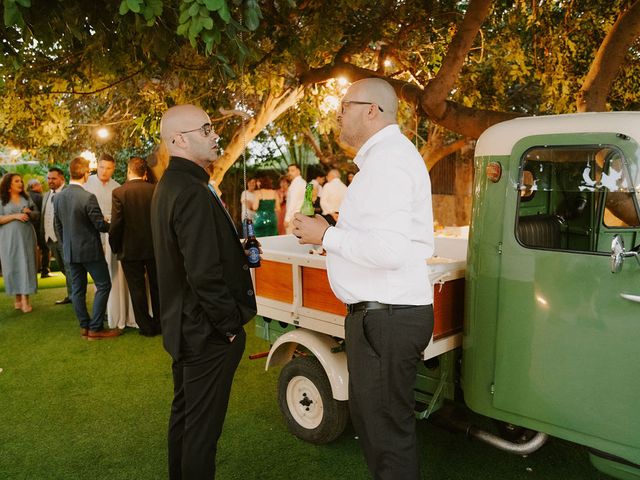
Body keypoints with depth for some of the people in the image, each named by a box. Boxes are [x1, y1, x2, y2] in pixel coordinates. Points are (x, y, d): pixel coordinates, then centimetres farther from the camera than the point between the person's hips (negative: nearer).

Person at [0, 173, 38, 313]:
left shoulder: (26, 198, 10)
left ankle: (25, 299, -3)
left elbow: (36, 215, 12)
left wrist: (29, 213, -8)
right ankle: (18, 297, 12)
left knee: (26, 265, -3)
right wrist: (15, 216, -16)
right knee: (12, 266, 2)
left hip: (26, 236, 2)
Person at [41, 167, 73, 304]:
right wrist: (44, 236, 6)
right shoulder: (46, 195, 17)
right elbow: (43, 217, 18)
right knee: (63, 268, 15)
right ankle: (70, 295, 24)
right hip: (51, 239, 8)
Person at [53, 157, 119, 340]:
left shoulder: (58, 197, 4)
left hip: (70, 251, 7)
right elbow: (100, 225, -14)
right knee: (103, 285, 2)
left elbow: (58, 226, 11)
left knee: (77, 289, 12)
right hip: (90, 250, -7)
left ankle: (84, 326, 21)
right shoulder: (88, 197, -19)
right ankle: (95, 328, 2)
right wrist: (110, 225, 7)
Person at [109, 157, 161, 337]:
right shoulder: (155, 190, -5)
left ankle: (146, 326, 16)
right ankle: (160, 322, 27)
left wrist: (115, 247, 3)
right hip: (155, 248, 3)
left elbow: (116, 224, -11)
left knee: (137, 289, 9)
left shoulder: (119, 192, -11)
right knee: (156, 286, 16)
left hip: (130, 250, -2)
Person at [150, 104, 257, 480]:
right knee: (203, 425, 5)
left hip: (183, 324, 10)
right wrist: (231, 325, -16)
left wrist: (237, 249, 8)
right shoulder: (194, 193, -22)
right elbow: (205, 273, -26)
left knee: (184, 413, 23)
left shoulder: (169, 185, 10)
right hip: (207, 332, -10)